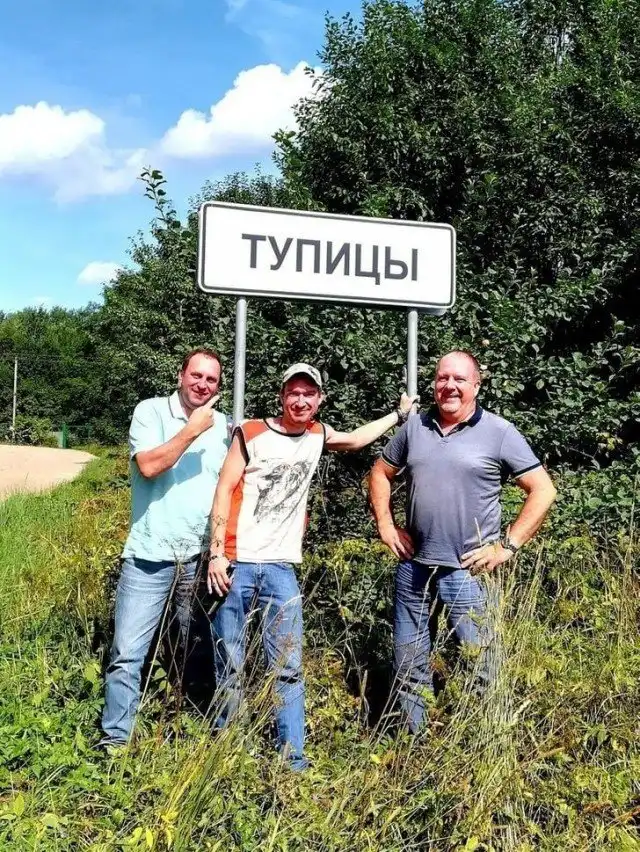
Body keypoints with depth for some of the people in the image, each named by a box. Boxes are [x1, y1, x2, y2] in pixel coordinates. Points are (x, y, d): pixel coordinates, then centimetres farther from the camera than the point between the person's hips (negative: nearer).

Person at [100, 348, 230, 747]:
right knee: (128, 652, -3)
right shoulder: (151, 411, -2)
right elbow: (149, 465, -16)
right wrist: (192, 430, -16)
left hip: (203, 557, 3)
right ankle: (115, 739, 11)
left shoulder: (225, 426, 9)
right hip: (151, 553, -3)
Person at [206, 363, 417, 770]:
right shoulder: (252, 433, -2)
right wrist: (216, 553, -10)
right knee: (229, 666, 4)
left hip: (281, 567, 3)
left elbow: (357, 438, 33)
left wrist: (399, 414, 37)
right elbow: (224, 490, -4)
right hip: (236, 564, -3)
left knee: (288, 668, 1)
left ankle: (294, 758, 10)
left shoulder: (318, 434, 12)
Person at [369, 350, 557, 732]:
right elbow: (381, 473, 19)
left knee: (477, 665, 3)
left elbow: (543, 491, -6)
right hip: (413, 565, 5)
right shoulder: (415, 426, 6)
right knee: (408, 663, 15)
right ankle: (414, 740, 32)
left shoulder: (499, 432, -6)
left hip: (467, 571, -4)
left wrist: (507, 546, -10)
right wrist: (386, 524, 8)